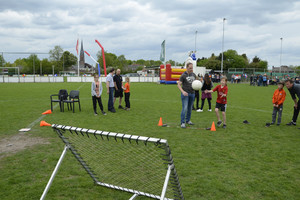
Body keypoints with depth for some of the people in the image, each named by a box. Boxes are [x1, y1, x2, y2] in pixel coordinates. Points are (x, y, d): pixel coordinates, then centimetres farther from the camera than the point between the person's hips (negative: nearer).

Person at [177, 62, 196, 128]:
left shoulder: (193, 75, 9)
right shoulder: (183, 75, -8)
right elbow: (178, 85, -10)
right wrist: (183, 91, -25)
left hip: (192, 93, 6)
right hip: (185, 93, -6)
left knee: (190, 108, 12)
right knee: (185, 108, -11)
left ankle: (188, 120, 26)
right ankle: (182, 123, -6)